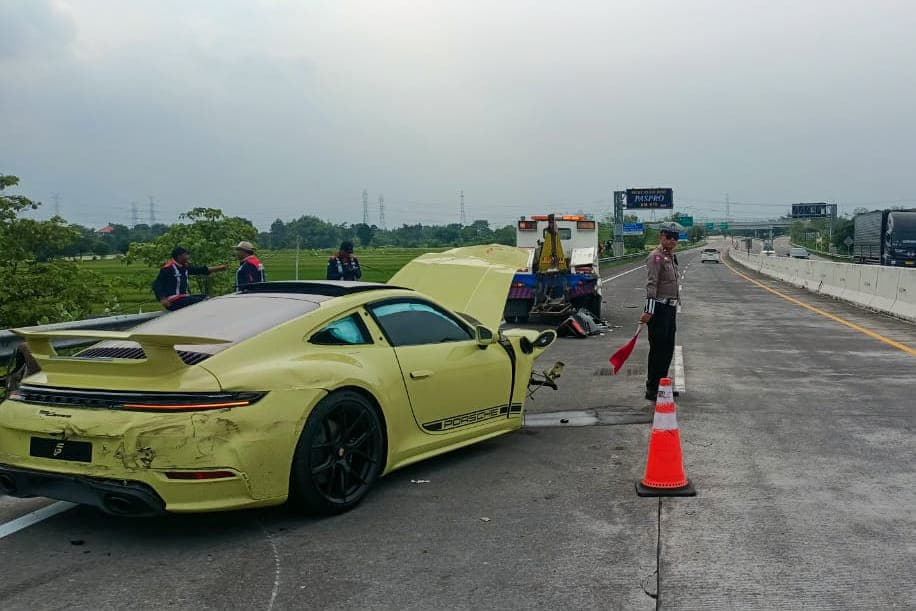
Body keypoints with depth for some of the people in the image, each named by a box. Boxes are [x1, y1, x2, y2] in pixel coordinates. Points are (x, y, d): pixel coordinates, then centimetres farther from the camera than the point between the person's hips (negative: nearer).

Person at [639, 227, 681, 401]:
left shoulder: (671, 256, 17)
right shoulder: (656, 257, -13)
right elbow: (651, 284, -22)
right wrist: (649, 310, -29)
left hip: (671, 308, 10)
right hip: (659, 307, -10)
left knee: (668, 349, 15)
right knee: (658, 348, -6)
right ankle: (652, 390, -1)